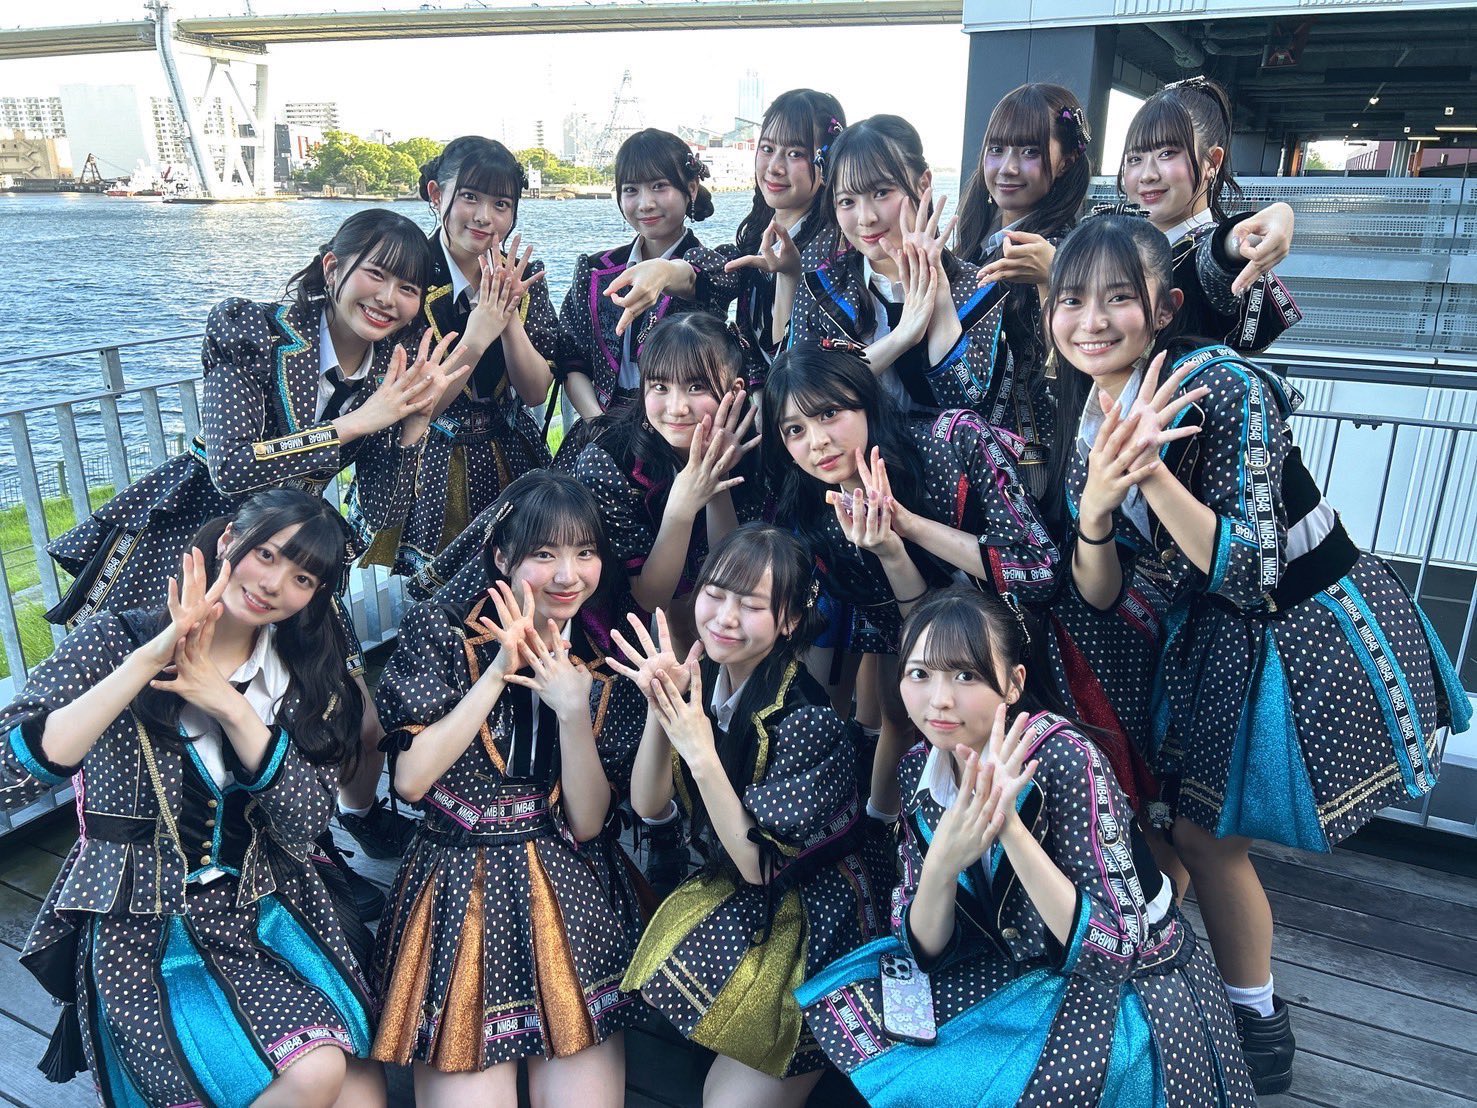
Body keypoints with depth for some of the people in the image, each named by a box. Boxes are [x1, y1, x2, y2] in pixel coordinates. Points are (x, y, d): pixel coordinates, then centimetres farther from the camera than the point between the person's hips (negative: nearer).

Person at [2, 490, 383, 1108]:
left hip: (268, 916, 3)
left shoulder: (304, 675, 3)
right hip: (143, 931, -3)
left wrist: (230, 705, -20)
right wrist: (149, 659, -30)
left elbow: (305, 824, -8)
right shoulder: (117, 639, -7)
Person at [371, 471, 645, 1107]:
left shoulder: (603, 670, 4)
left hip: (565, 903, 2)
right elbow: (411, 779, -12)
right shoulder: (441, 633, -2)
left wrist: (573, 712, -15)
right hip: (458, 898, -2)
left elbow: (587, 824, -1)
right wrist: (499, 671, -16)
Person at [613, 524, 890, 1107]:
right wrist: (659, 708, -23)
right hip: (733, 894, 6)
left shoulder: (806, 719, -26)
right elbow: (647, 806, -7)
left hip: (815, 920, -5)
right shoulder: (701, 678, -9)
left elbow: (760, 864, -23)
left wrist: (701, 753, -33)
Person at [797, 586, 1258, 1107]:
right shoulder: (919, 768, -7)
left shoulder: (1062, 756, -24)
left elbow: (1113, 948, -27)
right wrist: (941, 864, -28)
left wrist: (1010, 824, -38)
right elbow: (926, 948, -7)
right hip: (1019, 971, 6)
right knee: (839, 997, -9)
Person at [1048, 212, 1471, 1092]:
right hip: (1217, 638, 7)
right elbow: (1100, 597, -7)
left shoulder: (1216, 385, -27)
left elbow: (1248, 573, -29)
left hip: (1319, 635, -6)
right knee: (1195, 827, 16)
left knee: (1205, 832, 4)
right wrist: (1094, 506, -27)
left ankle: (1257, 1019, 32)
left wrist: (1151, 469, -38)